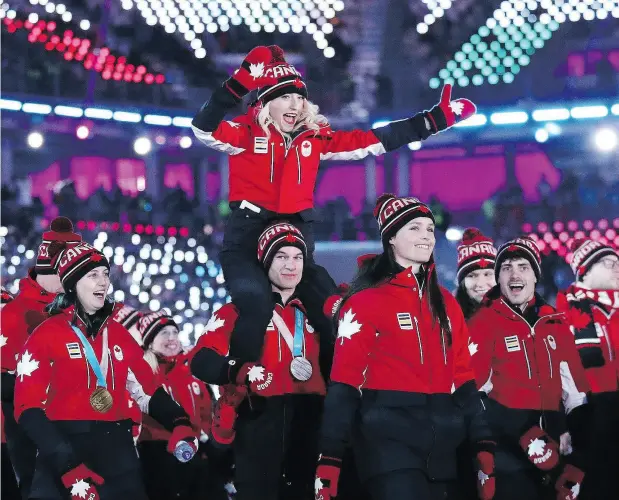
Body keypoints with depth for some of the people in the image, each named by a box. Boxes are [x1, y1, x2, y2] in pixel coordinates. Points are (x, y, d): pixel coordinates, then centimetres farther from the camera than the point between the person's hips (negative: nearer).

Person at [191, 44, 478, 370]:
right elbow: (204, 130, -25)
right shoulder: (246, 131, -6)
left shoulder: (314, 137, 7)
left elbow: (371, 140, 9)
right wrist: (240, 83, -38)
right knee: (256, 307, -27)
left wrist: (436, 119, 6)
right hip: (247, 237, -5)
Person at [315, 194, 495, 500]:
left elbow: (463, 377, 14)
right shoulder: (365, 301, -4)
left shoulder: (446, 303, 15)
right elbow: (344, 383, -8)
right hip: (389, 437, -6)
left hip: (441, 441, 6)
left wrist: (484, 446, 6)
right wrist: (329, 459, -15)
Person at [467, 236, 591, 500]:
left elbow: (574, 384, 11)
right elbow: (474, 387, -9)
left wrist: (575, 432, 3)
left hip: (551, 432, 5)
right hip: (507, 440, -5)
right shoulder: (483, 323, -4)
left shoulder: (555, 321, 12)